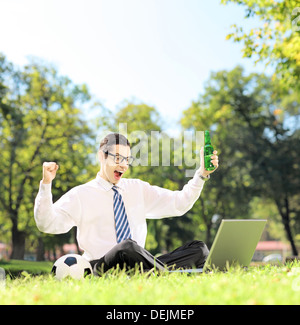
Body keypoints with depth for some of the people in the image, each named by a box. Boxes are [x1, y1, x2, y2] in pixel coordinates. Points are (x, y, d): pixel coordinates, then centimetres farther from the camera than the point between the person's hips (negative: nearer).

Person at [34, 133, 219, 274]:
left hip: (141, 266, 5)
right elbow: (47, 224, -3)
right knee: (128, 247, -40)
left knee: (198, 249, -16)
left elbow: (180, 203, 15)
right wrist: (46, 184, -15)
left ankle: (162, 273, -35)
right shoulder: (80, 195, 7)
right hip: (101, 269, -5)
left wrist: (202, 174, 3)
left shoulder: (138, 189, 20)